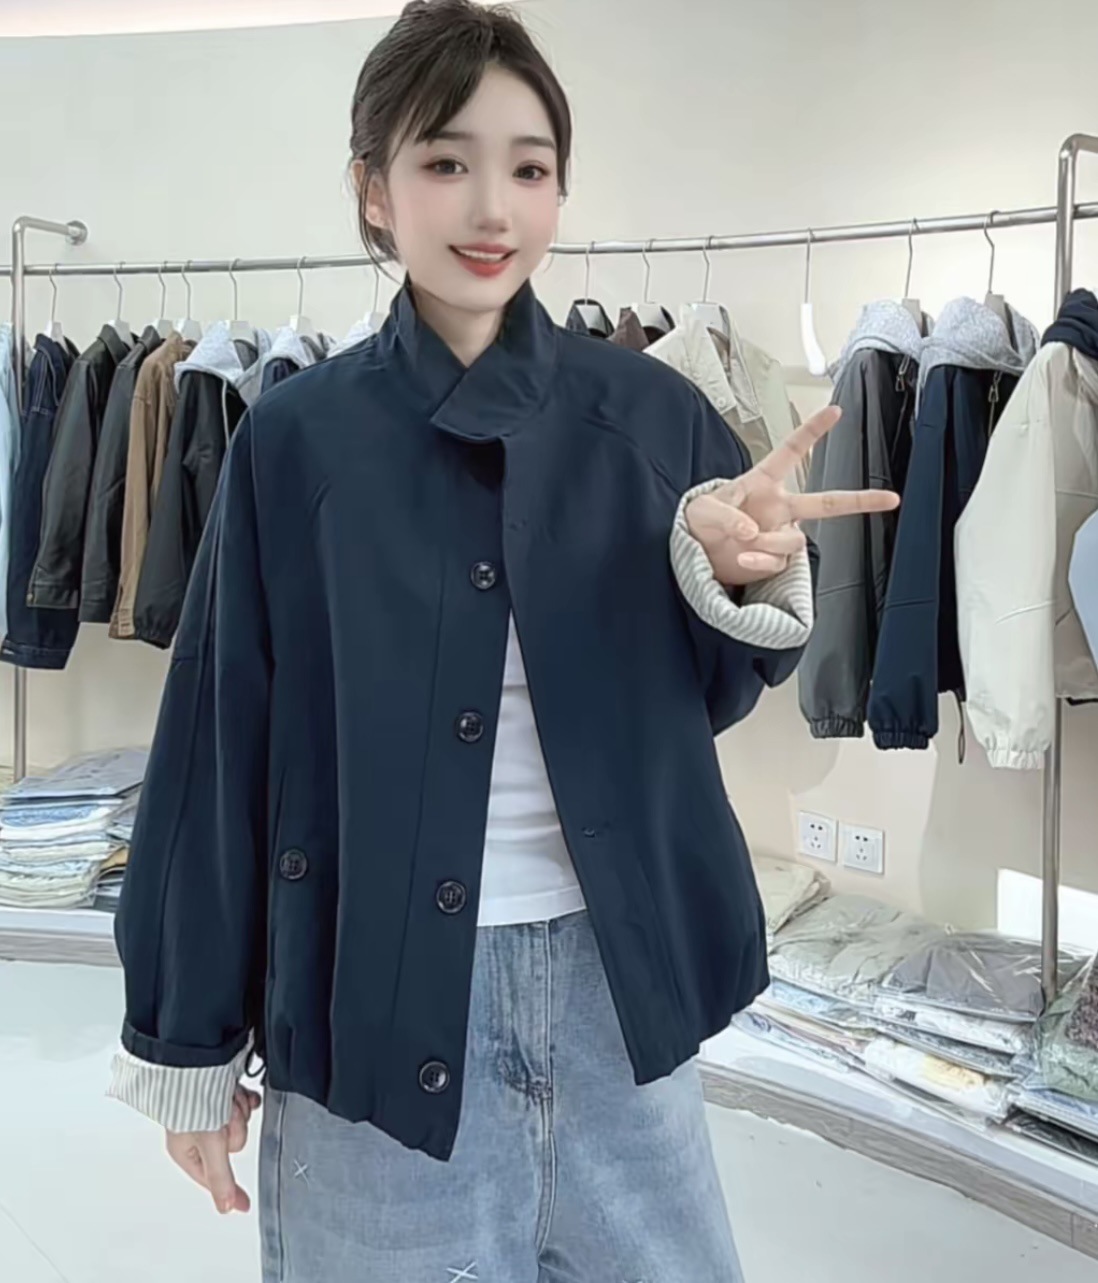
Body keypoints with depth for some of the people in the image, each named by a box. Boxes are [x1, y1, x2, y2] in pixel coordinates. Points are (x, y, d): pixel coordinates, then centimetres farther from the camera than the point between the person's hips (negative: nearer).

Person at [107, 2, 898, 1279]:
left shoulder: (649, 412, -1)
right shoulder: (297, 440, -5)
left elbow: (712, 693, 5)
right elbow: (225, 743, -2)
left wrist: (739, 574, -18)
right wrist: (189, 1038, 3)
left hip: (613, 974, 2)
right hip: (374, 990, -1)